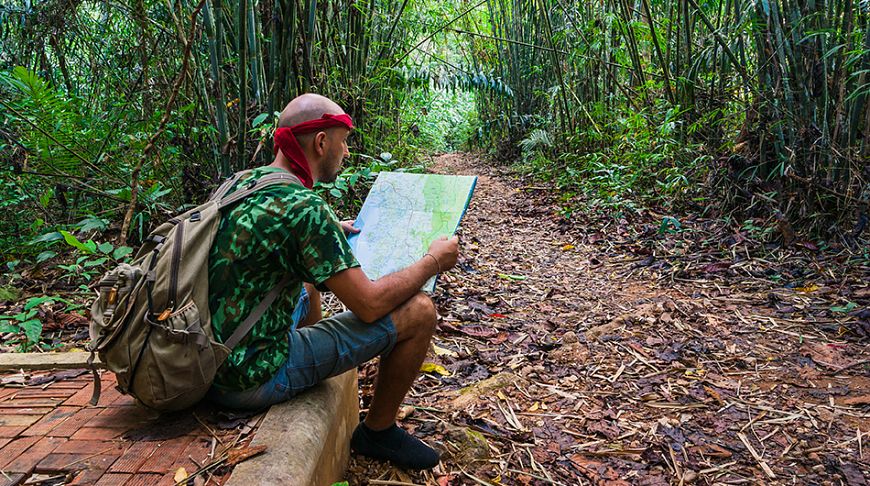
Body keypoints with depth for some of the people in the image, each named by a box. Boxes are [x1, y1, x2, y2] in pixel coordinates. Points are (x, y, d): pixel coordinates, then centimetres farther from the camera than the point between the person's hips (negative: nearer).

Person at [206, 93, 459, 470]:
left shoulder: (239, 183, 5)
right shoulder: (305, 207, -22)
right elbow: (369, 305, -18)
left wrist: (331, 232, 28)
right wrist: (434, 261, -3)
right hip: (253, 378, -9)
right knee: (419, 312, -7)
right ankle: (379, 432, 17)